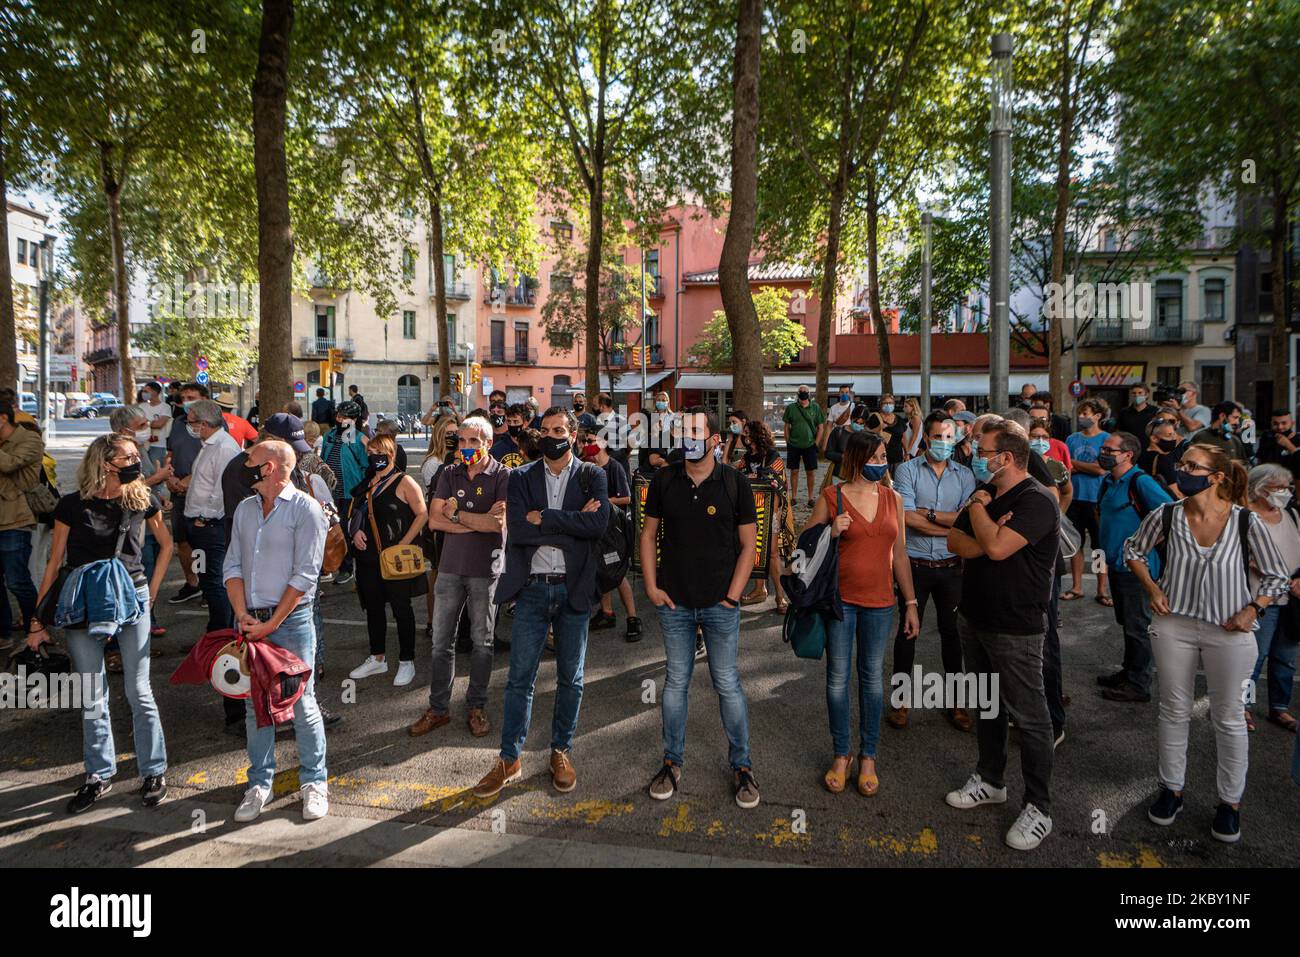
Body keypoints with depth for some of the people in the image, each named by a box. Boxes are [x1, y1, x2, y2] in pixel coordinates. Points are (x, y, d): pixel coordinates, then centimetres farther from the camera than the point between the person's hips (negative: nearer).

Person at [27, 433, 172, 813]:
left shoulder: (142, 500, -2)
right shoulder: (73, 505, -5)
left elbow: (166, 545, 14)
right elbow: (55, 562, 1)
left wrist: (151, 591, 7)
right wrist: (38, 620, 2)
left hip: (131, 600, 0)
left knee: (139, 691, 3)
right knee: (92, 696, 9)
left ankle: (154, 772, 15)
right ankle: (99, 775, 23)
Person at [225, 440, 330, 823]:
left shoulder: (305, 508, -8)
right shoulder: (245, 509, 12)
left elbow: (305, 575, -12)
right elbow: (232, 566, 8)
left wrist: (271, 623, -13)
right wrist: (243, 615, -6)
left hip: (290, 620, -6)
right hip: (249, 621, 6)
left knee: (301, 704, 0)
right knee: (254, 704, 11)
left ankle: (314, 782, 14)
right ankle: (260, 783, 24)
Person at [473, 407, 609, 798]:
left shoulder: (591, 476, 1)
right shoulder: (521, 477, 4)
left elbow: (598, 523, -17)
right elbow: (516, 530, -12)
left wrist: (543, 518, -16)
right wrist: (571, 522, -15)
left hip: (574, 589, 0)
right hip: (532, 589, 0)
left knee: (570, 678, 12)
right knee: (520, 677, 4)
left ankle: (561, 752, 27)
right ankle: (509, 759, 16)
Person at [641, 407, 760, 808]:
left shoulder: (734, 482, -4)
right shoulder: (664, 481, 1)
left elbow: (748, 543, -2)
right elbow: (648, 535, 8)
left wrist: (732, 595, -7)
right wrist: (651, 586, 0)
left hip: (720, 605, -2)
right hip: (674, 602, 2)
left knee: (728, 684, 6)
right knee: (676, 682, 12)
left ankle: (741, 765, 21)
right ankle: (672, 762, 26)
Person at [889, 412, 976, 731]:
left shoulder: (964, 475, 3)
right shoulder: (908, 470, -4)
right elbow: (908, 517, -15)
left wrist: (929, 514, -15)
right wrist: (951, 528, -12)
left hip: (951, 567, 2)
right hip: (915, 564, -2)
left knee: (952, 631, 12)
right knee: (907, 630, 8)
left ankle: (955, 700, 25)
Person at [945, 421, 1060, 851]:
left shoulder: (1036, 501, -17)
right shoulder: (985, 496, 10)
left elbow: (996, 547, -28)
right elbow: (955, 541, 3)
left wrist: (979, 508, -13)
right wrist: (986, 540, -17)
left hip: (1015, 627, -9)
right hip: (974, 618, 9)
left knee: (1028, 716, 1)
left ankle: (1038, 808, 11)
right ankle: (990, 780, 35)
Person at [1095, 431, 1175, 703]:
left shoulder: (1140, 482, -17)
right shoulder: (1108, 482, 9)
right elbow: (1101, 512, 27)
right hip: (1116, 563, 9)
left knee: (1137, 627, 1)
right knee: (1126, 623, 20)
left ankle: (1139, 685, 11)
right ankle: (1129, 672, 33)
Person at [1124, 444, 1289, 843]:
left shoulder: (1246, 522, -13)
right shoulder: (1166, 515, -8)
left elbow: (1278, 577, 0)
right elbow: (1133, 549, 10)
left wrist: (1253, 609, -13)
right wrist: (1152, 589, -1)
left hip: (1229, 632, -2)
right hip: (1175, 626, 2)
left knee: (1229, 717, 12)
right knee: (1174, 710, 14)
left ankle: (1230, 802, 29)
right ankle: (1171, 789, 31)